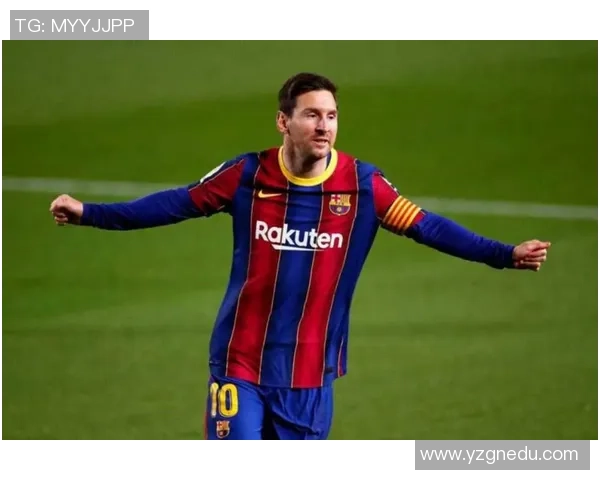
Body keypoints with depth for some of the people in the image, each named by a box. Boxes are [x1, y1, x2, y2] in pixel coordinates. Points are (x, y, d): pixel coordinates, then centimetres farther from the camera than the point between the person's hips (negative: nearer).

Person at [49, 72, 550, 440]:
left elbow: (427, 226, -2)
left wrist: (506, 254, -9)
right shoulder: (247, 176, -6)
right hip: (240, 364, -1)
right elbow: (176, 204, 3)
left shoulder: (362, 184, -5)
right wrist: (89, 213, 1)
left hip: (311, 375, 1)